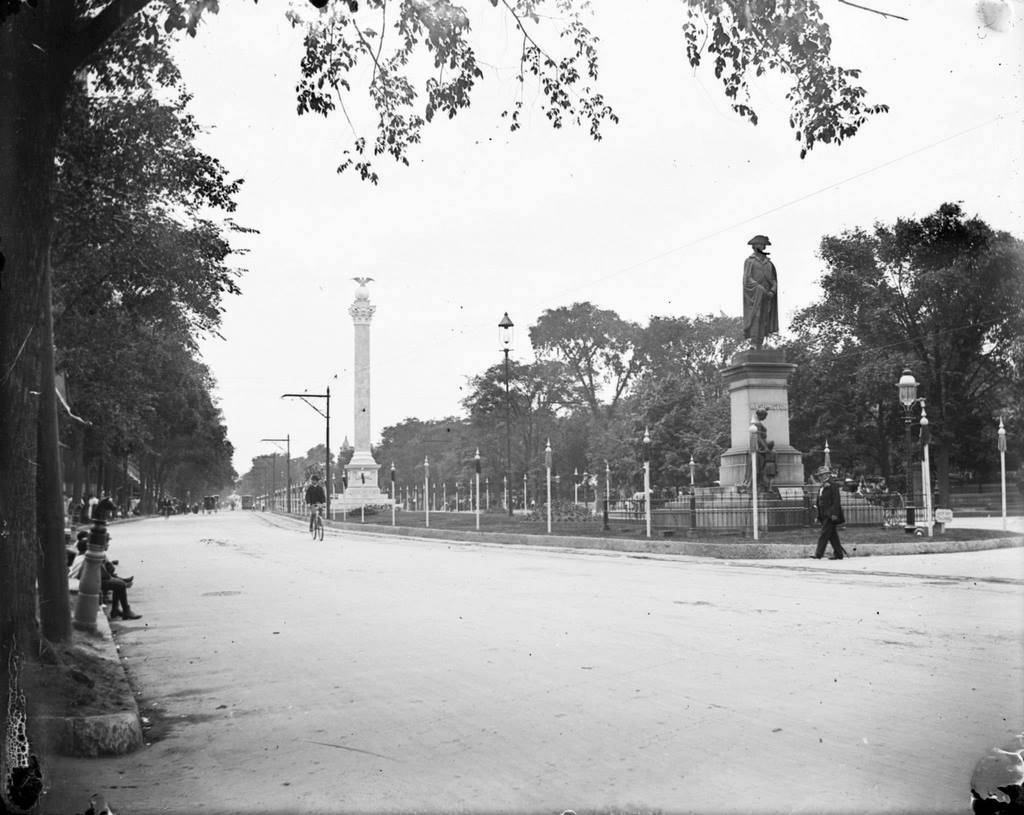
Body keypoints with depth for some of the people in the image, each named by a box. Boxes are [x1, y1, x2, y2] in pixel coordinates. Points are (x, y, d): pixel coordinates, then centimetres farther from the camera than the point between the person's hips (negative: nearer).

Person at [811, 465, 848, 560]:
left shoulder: (833, 485, -9)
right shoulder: (821, 487, 16)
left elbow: (836, 500, -14)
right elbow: (819, 501, 22)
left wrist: (834, 514, -19)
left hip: (830, 515, -9)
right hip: (824, 515, 9)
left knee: (824, 533, -12)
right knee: (832, 535, 10)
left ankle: (818, 554, -15)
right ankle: (839, 553, 16)